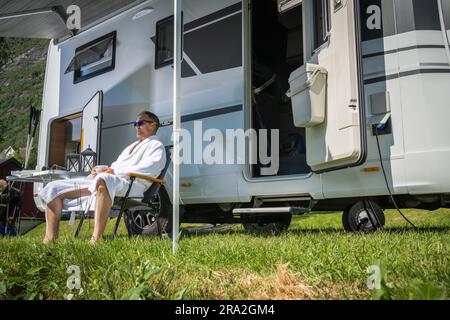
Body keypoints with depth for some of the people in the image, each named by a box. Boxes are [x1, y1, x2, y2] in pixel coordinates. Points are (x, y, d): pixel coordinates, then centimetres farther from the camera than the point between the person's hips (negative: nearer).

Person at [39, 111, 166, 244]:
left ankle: (96, 239, -49)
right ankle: (50, 239, -9)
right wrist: (96, 172, 9)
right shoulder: (131, 146, 38)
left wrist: (116, 172, -14)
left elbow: (147, 168, -8)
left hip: (129, 185, -9)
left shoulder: (156, 145, 11)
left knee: (103, 180, -46)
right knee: (54, 188, 0)